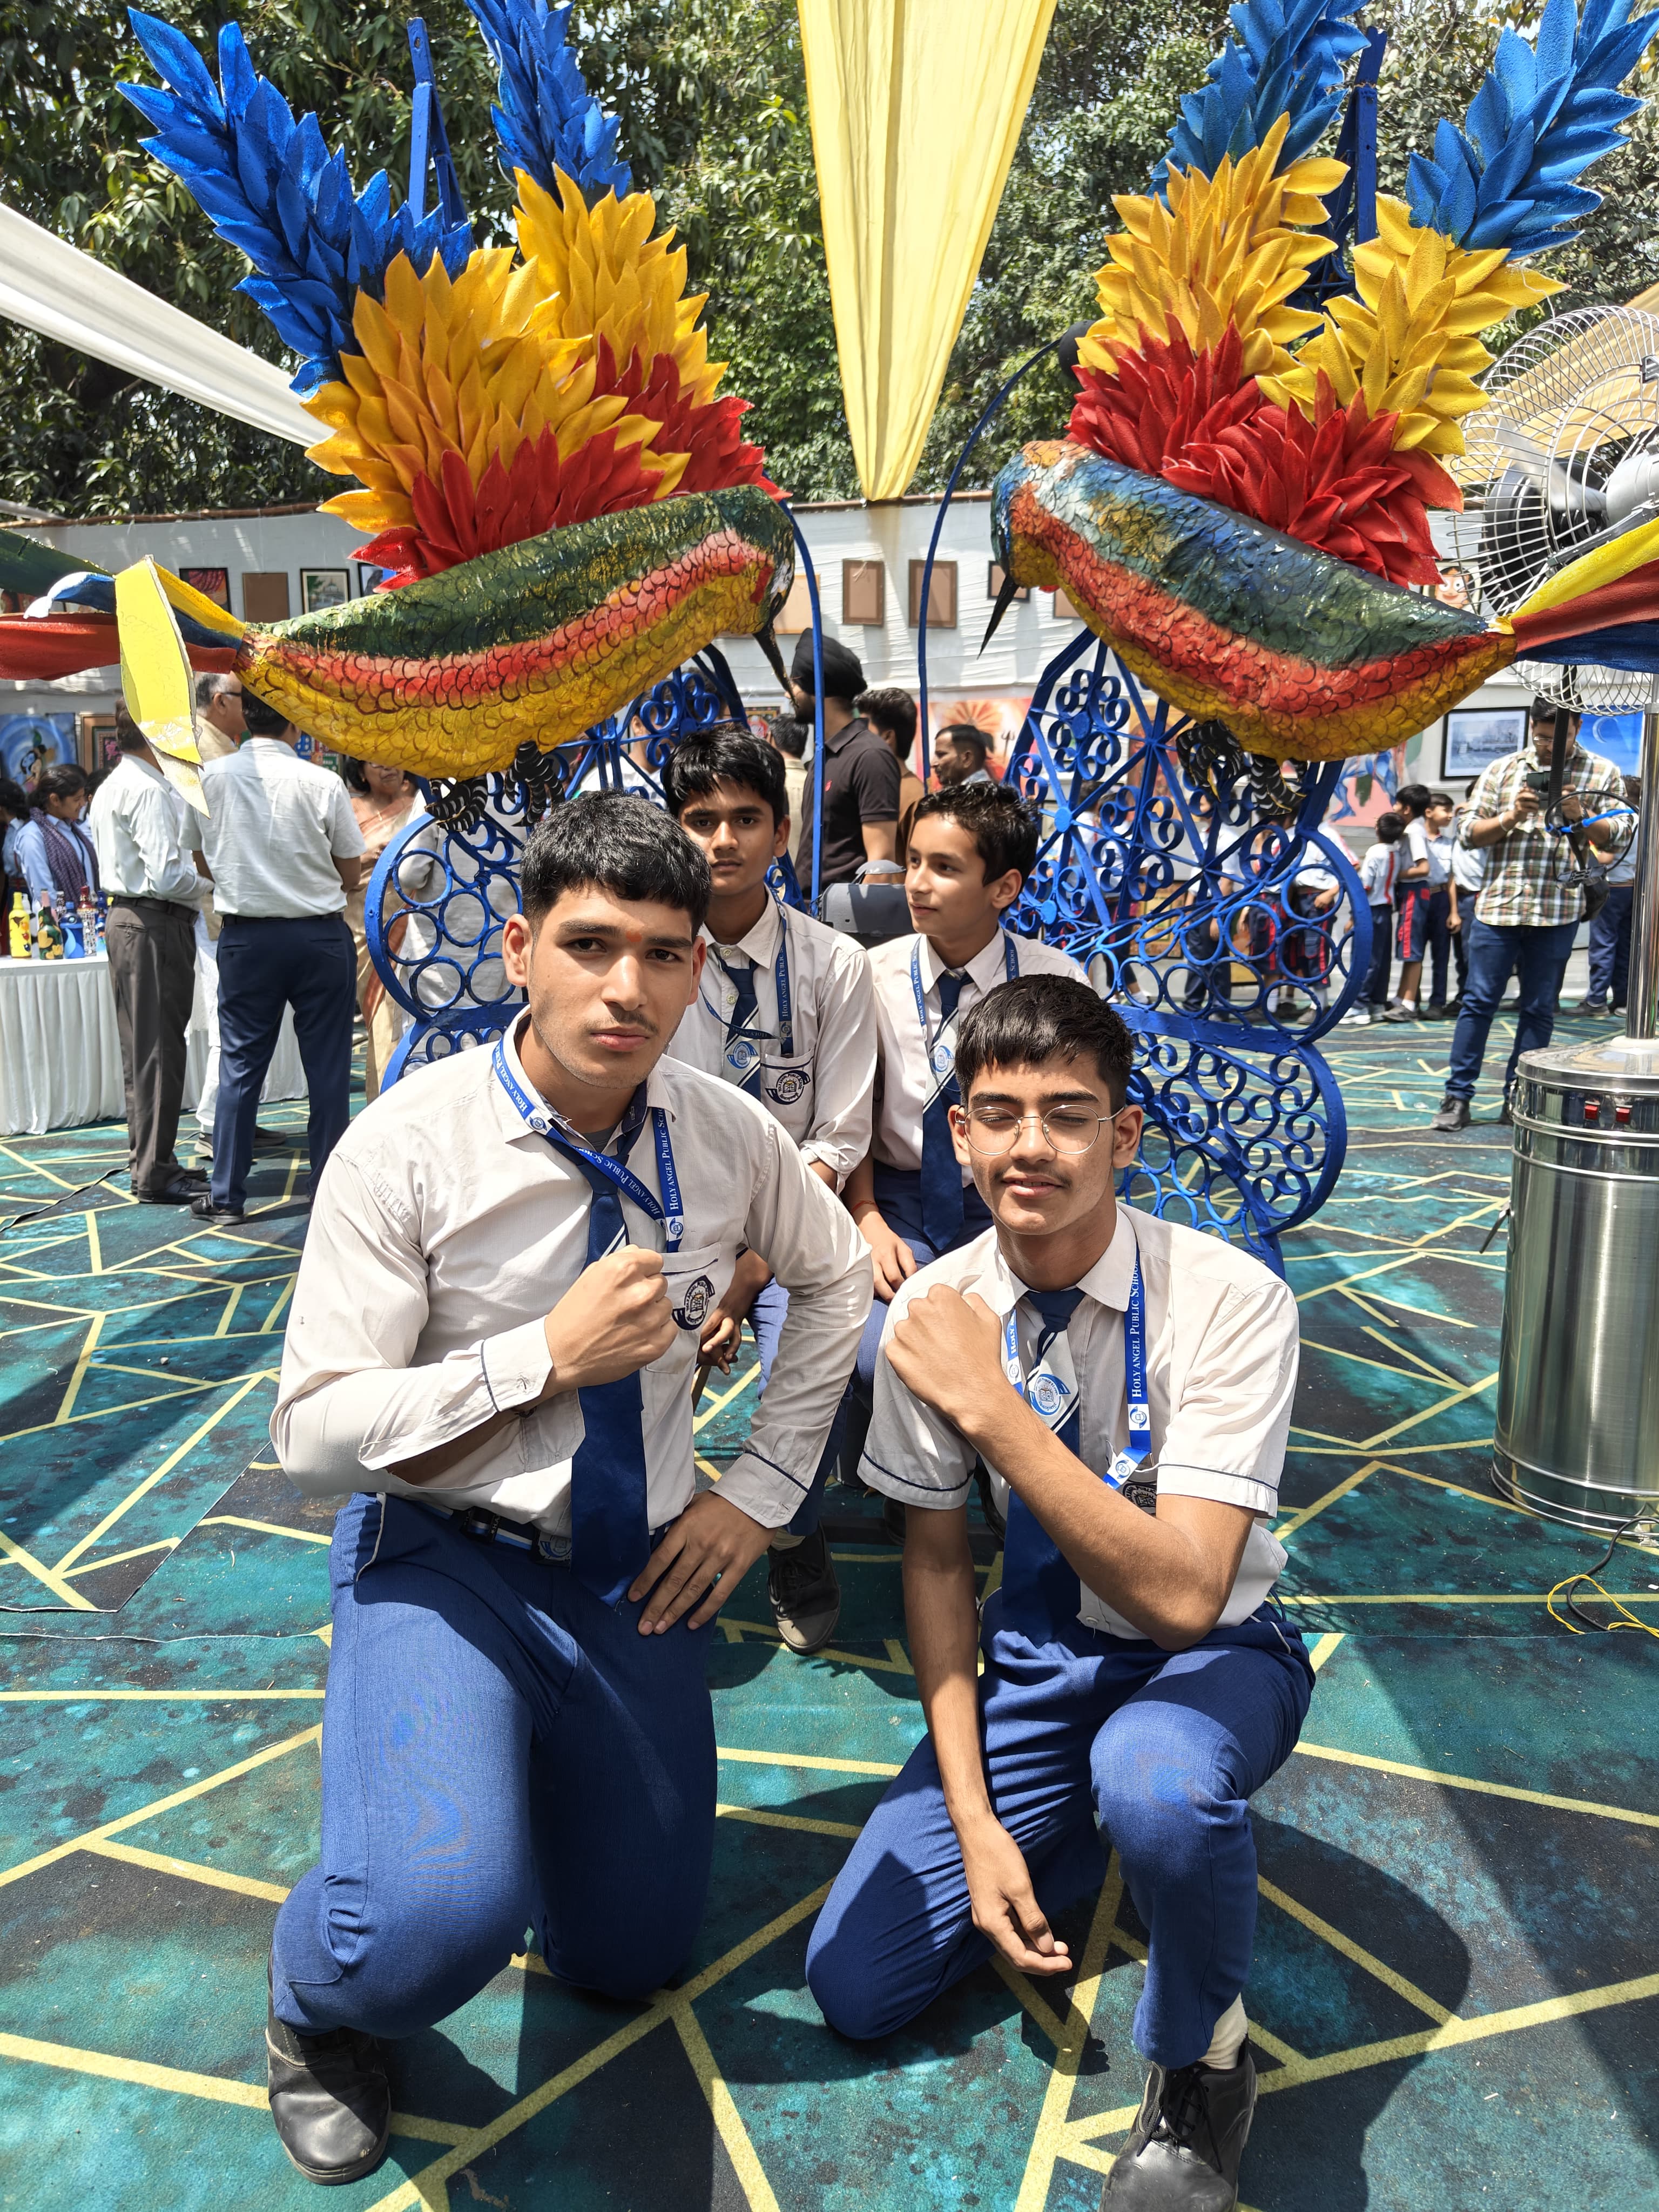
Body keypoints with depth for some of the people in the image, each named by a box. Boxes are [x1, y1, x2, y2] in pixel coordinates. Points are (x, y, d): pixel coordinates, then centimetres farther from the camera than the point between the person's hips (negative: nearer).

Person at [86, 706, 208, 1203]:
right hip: (156, 925, -11)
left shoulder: (113, 787, 17)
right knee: (158, 1050, -6)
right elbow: (168, 876, -22)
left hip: (126, 916, 11)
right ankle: (155, 1174, 0)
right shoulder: (148, 790, -16)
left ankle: (147, 1160, 25)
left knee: (141, 1047, 15)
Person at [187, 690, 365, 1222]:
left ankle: (226, 1196, 13)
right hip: (319, 935, -2)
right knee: (327, 1067, 6)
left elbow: (205, 865, 7)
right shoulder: (323, 783, -8)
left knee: (240, 1064, 8)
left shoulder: (211, 776, -3)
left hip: (246, 936, 2)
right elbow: (350, 875, -1)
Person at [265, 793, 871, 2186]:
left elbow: (837, 1280, 11)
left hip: (635, 1574, 4)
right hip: (444, 1558, -3)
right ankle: (313, 2010, 9)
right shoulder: (409, 1144, -19)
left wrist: (761, 1490, 4)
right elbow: (316, 1429, -16)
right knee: (442, 1914, -29)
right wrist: (548, 1356, -27)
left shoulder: (729, 1135, -7)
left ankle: (537, 1757, 44)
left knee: (632, 1957, 16)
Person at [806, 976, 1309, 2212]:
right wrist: (975, 1819, -7)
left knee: (1153, 1782, -39)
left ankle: (1203, 2060, -5)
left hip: (1209, 1658, -3)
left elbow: (1182, 1593, -32)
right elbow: (937, 1562, -2)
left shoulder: (1231, 1301, -24)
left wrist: (990, 1406, -38)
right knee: (856, 1984, -5)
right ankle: (1090, 1837, 20)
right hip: (1033, 1659, 4)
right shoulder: (935, 1313, -13)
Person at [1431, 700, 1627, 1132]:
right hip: (1498, 905, 0)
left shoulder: (1602, 773, 7)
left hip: (1558, 911, 0)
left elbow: (1617, 838, 2)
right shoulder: (1502, 770, 9)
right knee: (1478, 1001, 0)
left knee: (1539, 1008, 5)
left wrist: (1579, 817, -16)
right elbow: (1469, 831, 5)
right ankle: (1457, 1096, 5)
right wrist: (1512, 817, -11)